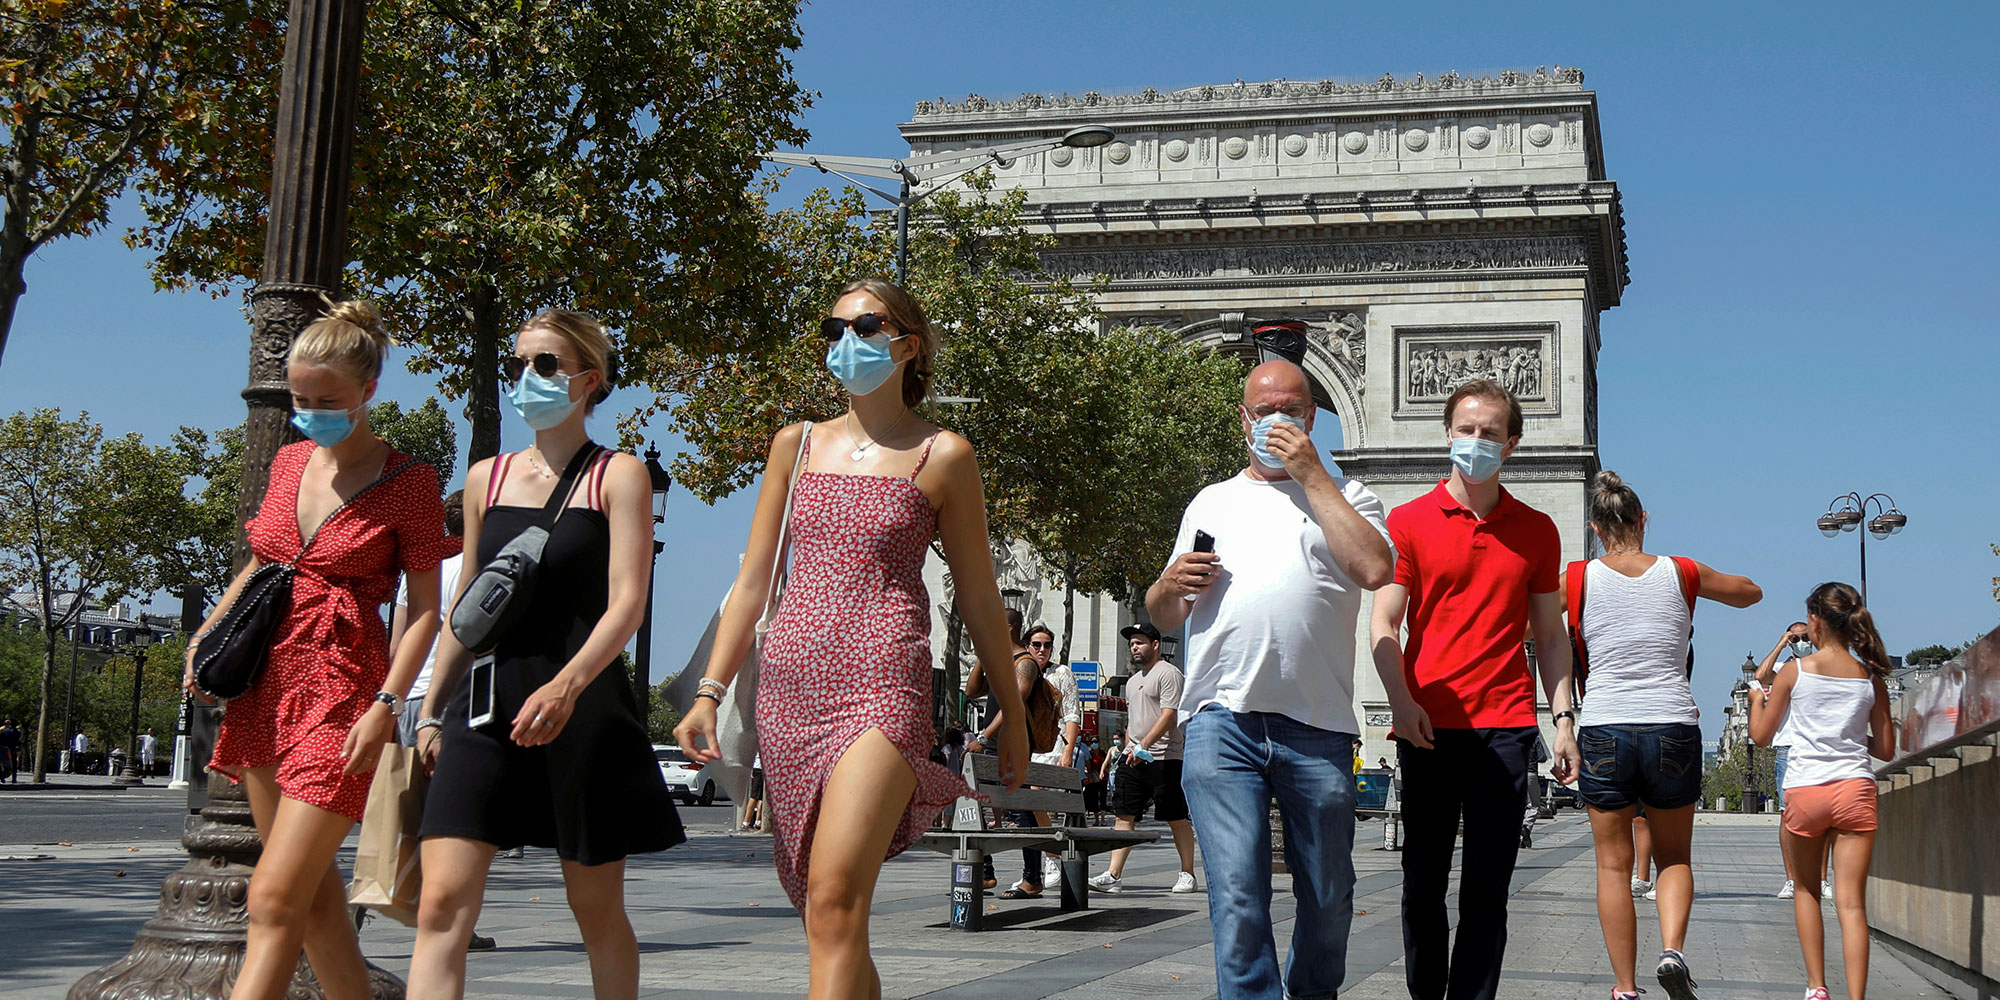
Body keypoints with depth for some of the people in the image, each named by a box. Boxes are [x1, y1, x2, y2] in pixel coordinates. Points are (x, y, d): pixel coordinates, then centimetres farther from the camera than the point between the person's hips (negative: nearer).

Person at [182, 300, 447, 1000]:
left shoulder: (407, 482, -6)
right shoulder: (290, 462, 11)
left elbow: (425, 608, -8)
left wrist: (386, 705, -17)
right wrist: (207, 633, 11)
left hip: (341, 690, -7)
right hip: (266, 682, 7)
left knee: (274, 899, -12)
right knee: (313, 890, 12)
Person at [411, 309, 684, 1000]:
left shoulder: (618, 476, 0)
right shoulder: (486, 479, 14)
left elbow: (626, 604, -11)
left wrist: (566, 686, -26)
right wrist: (431, 710, 16)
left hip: (583, 704, -3)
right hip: (485, 707, 4)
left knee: (596, 909, 6)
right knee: (442, 905, -9)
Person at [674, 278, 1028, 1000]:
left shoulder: (941, 456, 5)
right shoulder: (796, 445, 14)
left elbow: (977, 596, 10)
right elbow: (753, 581, 16)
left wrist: (1012, 712, 13)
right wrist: (710, 692, 8)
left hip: (883, 684, -5)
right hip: (789, 686, 5)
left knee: (835, 902, -18)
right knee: (822, 909, 8)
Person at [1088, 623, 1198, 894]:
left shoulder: (1168, 673, -6)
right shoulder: (1132, 682, 22)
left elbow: (1169, 714, -16)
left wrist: (1144, 745, -23)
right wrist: (1128, 750, 17)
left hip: (1163, 757, -8)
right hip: (1133, 758, 8)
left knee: (1176, 819, -2)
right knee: (1124, 814, -1)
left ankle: (1187, 874, 8)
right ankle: (1114, 875, -5)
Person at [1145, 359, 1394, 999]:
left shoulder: (1344, 496, 12)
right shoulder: (1211, 502, 21)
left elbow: (1375, 569, -10)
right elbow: (1162, 617, 24)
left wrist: (1310, 473, -5)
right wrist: (1171, 586, 0)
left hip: (1318, 726, -1)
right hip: (1222, 723, 1)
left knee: (1328, 899, 9)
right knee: (1237, 896, -10)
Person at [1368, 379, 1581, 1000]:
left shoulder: (1536, 530, 12)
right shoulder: (1409, 520, 6)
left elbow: (1550, 635, 15)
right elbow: (1383, 625, 0)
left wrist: (1563, 720, 6)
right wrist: (1401, 699, -16)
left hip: (1506, 727, 1)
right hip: (1428, 726, -1)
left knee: (1487, 891, 0)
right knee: (1424, 883, 5)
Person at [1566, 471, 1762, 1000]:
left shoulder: (1580, 578, 0)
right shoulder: (1680, 573, 4)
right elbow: (1750, 592, 21)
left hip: (1604, 733, -1)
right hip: (1673, 730, 1)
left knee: (1614, 865, 8)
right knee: (1674, 857, 16)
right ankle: (1672, 950, -9)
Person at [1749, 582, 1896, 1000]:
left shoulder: (1796, 671, -2)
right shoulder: (1871, 677, 4)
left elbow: (1761, 735, 7)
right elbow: (1886, 750, 9)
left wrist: (1757, 700, 26)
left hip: (1804, 790, -1)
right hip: (1856, 789, 1)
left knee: (1807, 889, 19)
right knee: (1851, 902, -2)